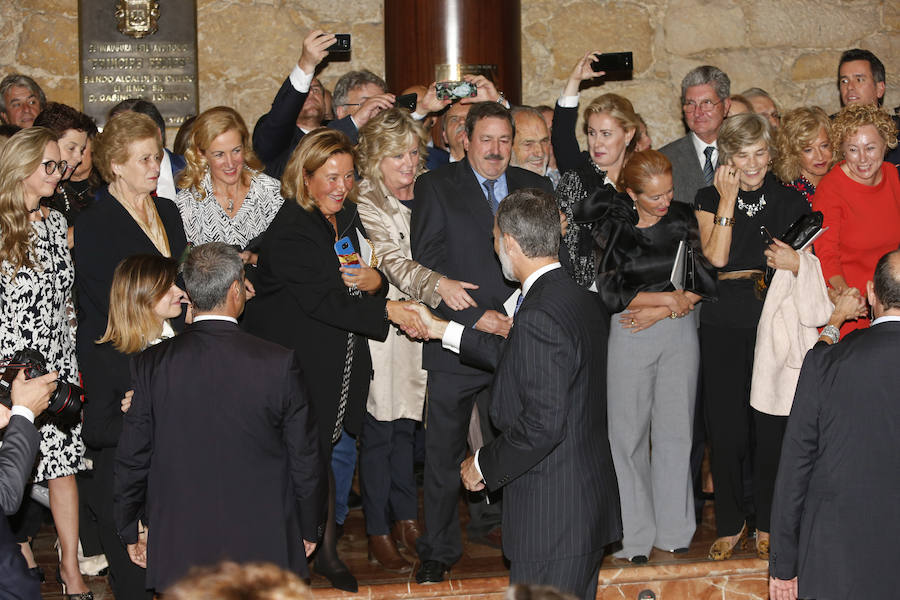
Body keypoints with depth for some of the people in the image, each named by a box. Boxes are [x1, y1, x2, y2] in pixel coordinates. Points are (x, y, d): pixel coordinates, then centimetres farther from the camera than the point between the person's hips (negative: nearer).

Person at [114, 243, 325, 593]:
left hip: (178, 550, 1)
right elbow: (305, 459, -5)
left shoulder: (151, 365, -8)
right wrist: (309, 530, 10)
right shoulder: (279, 364, -13)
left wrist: (130, 533, 12)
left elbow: (131, 461, -2)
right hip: (264, 549, -1)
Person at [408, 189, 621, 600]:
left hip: (551, 516, -10)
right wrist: (443, 331, 27)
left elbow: (543, 424, -27)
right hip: (592, 504, 10)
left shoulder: (539, 316, -23)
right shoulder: (582, 300, 8)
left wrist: (484, 463, -12)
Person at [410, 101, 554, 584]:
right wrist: (474, 316, -12)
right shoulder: (435, 187, 1)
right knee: (444, 450, 5)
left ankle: (496, 524, 24)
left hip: (518, 337, 2)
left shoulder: (535, 188, 11)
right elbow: (426, 264, -5)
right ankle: (439, 549, 18)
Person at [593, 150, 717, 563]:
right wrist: (668, 297, -11)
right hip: (629, 339, -2)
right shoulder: (612, 227, -4)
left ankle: (674, 529, 16)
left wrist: (659, 311, -9)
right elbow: (611, 292, -8)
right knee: (629, 433, 0)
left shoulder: (683, 219, 3)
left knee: (676, 430, 5)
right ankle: (635, 536, 8)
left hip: (680, 332, 2)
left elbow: (702, 282, 0)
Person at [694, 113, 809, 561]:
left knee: (770, 425, 0)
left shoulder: (791, 202, 8)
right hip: (724, 323, 0)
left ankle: (767, 522, 16)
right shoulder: (710, 199, 5)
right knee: (726, 426, 1)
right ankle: (731, 523, 15)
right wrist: (728, 201, -10)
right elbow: (717, 257, -9)